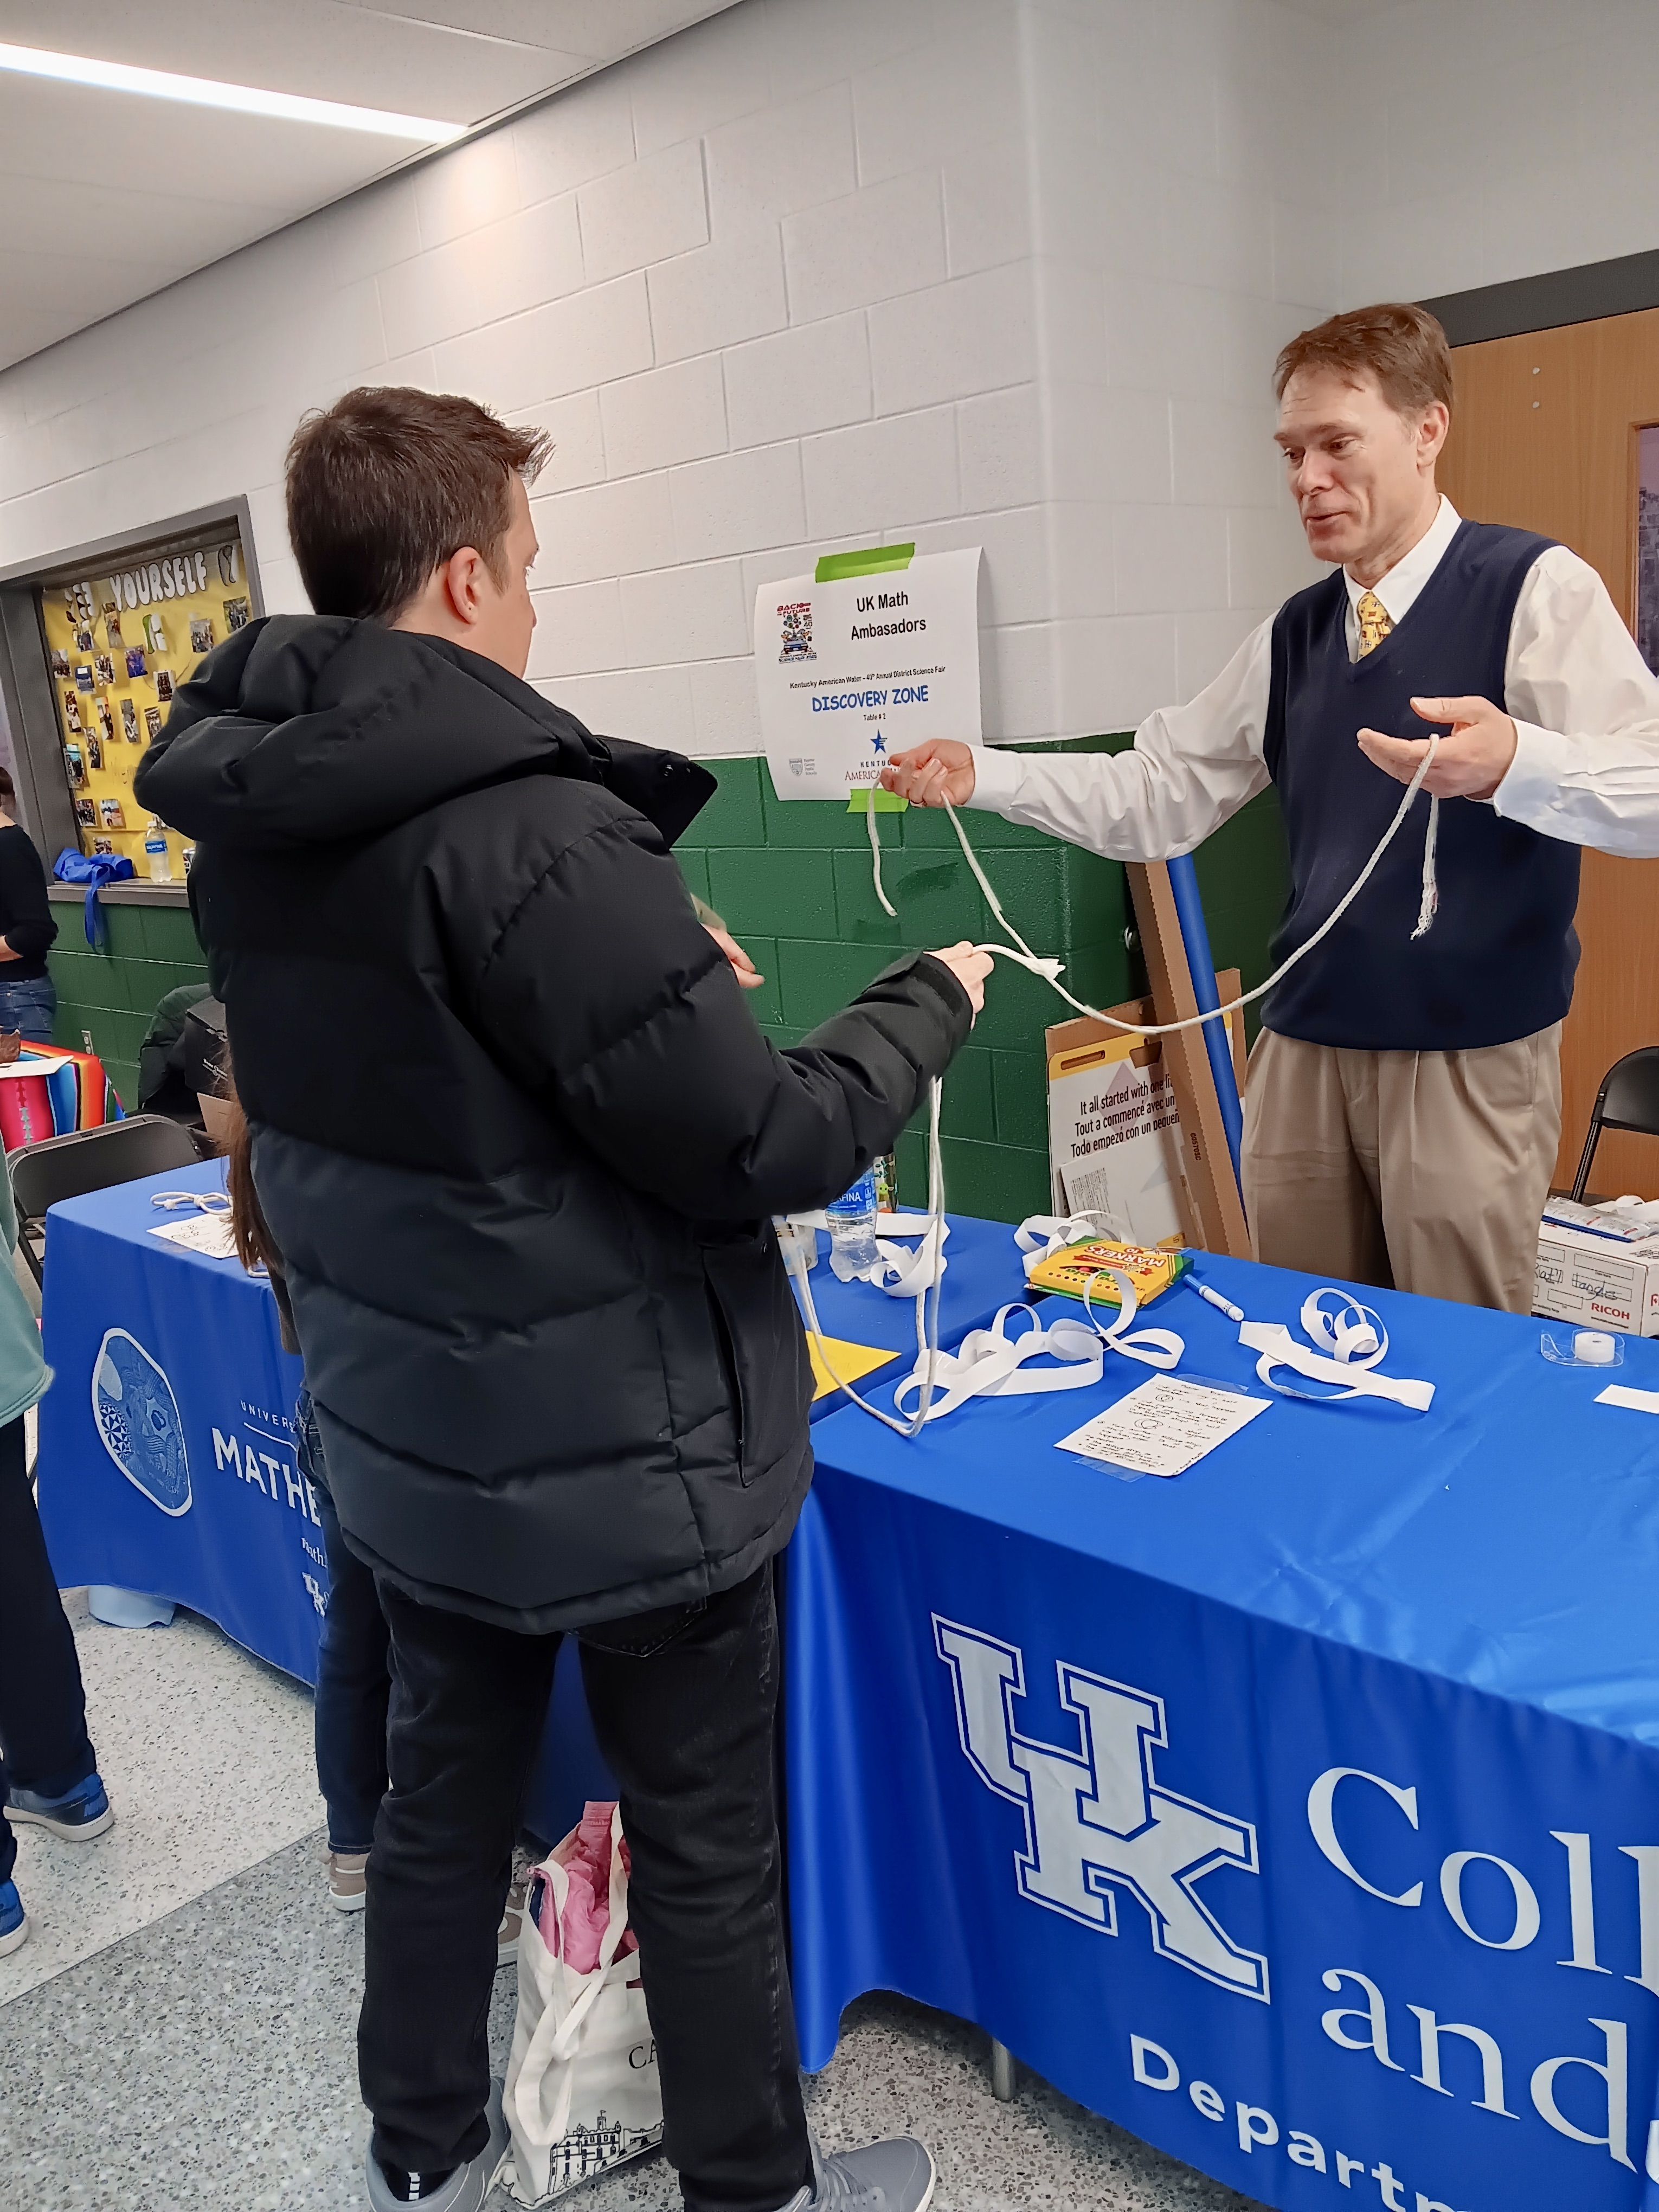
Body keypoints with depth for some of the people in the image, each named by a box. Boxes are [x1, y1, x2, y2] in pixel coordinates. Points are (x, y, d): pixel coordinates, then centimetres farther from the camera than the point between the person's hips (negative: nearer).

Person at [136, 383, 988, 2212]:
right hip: (618, 1459, -7)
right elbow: (766, 1144, -23)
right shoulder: (519, 827, -27)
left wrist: (659, 979, 11)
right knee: (706, 1847, 14)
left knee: (440, 1789, 25)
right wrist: (926, 1002, -7)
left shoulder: (244, 822, 1)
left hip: (406, 1441, 8)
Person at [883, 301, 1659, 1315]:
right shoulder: (1296, 634, 13)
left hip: (1470, 1055, -5)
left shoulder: (1535, 589, -6)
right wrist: (981, 775, 0)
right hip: (1304, 1045, 5)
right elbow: (1161, 795, 11)